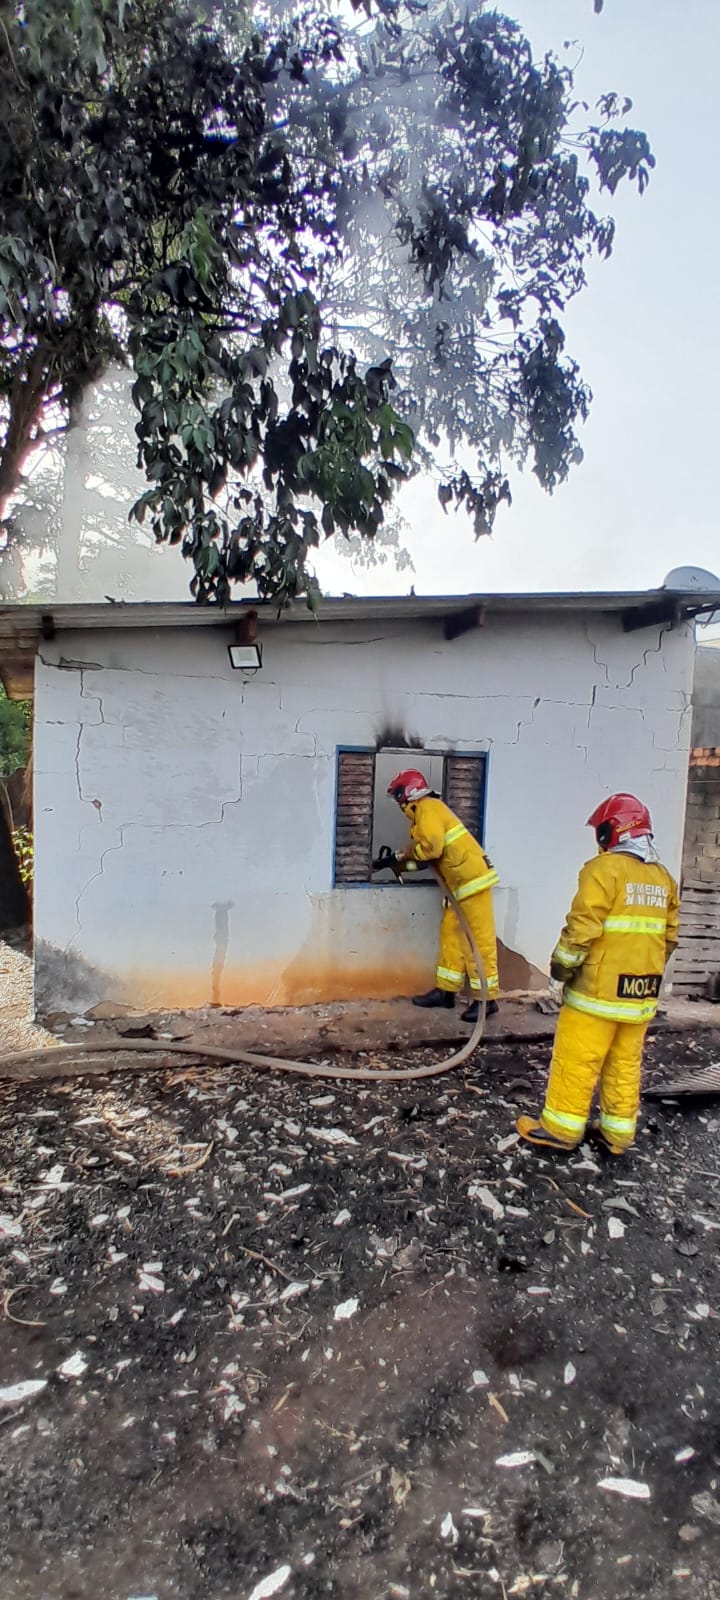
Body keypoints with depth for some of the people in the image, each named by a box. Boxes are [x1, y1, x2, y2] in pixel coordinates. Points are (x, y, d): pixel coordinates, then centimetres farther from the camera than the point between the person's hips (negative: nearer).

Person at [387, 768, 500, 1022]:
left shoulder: (427, 808, -13)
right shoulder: (423, 811, 19)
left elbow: (432, 846, -24)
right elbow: (429, 851, 16)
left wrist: (407, 854, -7)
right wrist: (405, 861, 4)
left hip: (472, 878, -11)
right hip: (459, 881, 11)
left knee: (478, 940, -6)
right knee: (451, 934, 13)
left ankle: (486, 999, 0)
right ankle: (445, 990, 20)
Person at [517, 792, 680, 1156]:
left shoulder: (605, 868, -13)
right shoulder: (664, 877, 10)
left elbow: (582, 926, -19)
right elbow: (669, 936, 15)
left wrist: (560, 968, -7)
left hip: (599, 986, -7)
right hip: (641, 991, 7)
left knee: (576, 1060, 3)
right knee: (625, 1064, 15)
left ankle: (561, 1128, 12)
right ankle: (618, 1133, 23)